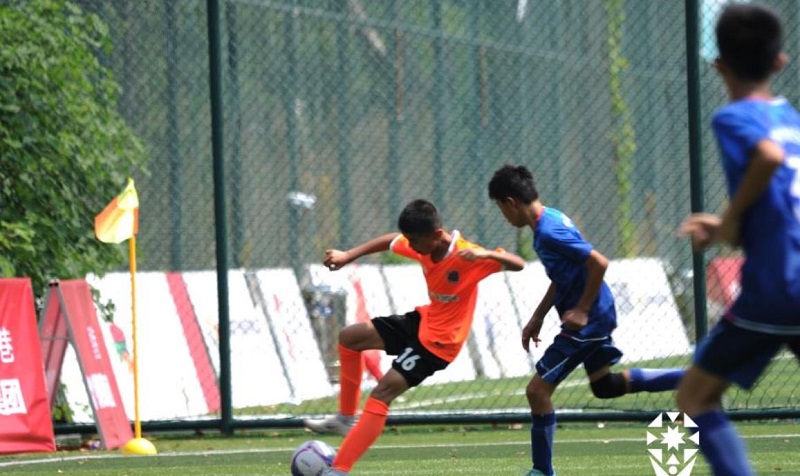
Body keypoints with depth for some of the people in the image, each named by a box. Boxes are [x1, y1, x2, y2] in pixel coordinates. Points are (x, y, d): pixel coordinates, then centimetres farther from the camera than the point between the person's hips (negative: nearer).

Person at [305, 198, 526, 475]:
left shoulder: (467, 256, -28)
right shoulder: (422, 246, -7)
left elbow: (518, 264, -34)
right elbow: (389, 242, 14)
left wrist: (484, 254, -52)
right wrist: (348, 256, 7)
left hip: (439, 340, -9)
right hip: (424, 319, 9)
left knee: (383, 392, -17)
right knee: (349, 338, 17)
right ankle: (346, 419, 27)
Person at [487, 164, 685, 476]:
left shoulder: (549, 232, -23)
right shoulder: (550, 220, 8)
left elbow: (599, 263, -29)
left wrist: (581, 311, -21)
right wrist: (538, 318, 20)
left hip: (586, 322, -10)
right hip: (596, 318, 10)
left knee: (538, 390, -4)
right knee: (605, 386, 24)